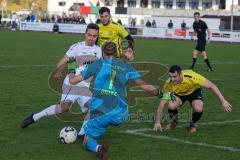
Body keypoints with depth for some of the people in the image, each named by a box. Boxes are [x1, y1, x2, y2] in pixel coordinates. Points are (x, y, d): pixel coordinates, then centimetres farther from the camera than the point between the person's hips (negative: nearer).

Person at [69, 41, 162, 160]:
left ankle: (98, 148, -24)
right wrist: (158, 93, 22)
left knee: (87, 141, 11)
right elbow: (144, 86, 4)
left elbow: (73, 80, 9)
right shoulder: (126, 67, 9)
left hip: (99, 110, -2)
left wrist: (71, 75, 32)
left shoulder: (98, 64, 7)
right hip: (119, 114, 2)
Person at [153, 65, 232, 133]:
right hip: (178, 94, 1)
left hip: (194, 91, -1)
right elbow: (162, 103, -24)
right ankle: (173, 121, 4)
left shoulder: (191, 76, -38)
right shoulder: (168, 84, -32)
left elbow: (211, 86, -28)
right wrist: (157, 122, -26)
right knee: (171, 105, -31)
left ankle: (193, 124, 3)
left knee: (198, 109, -33)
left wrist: (223, 101, -28)